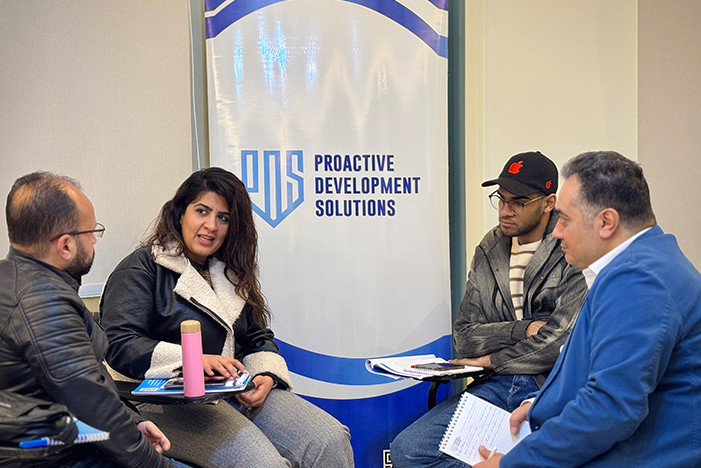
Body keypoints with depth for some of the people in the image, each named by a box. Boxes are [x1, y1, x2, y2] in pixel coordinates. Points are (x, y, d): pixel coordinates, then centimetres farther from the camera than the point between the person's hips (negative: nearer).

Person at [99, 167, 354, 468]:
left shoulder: (230, 274, 22)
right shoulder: (142, 268, 0)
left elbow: (258, 340, 21)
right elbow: (119, 345, -12)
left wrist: (267, 377, -3)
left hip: (241, 395, 7)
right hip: (172, 403, -6)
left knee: (332, 440, -14)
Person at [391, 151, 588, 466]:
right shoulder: (488, 251, 13)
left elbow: (563, 340, -15)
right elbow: (464, 337, 9)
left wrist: (491, 359, -2)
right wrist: (525, 329, -8)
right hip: (498, 386, 6)